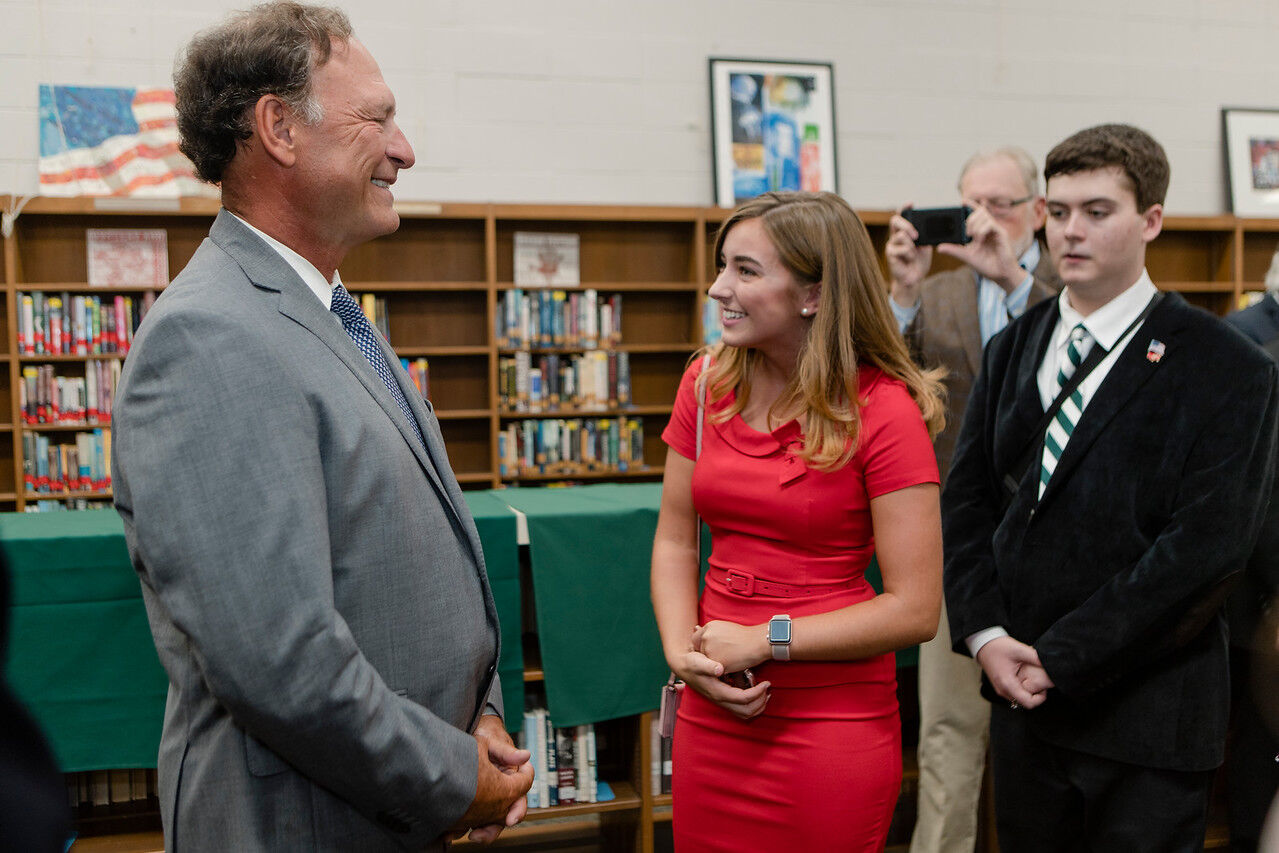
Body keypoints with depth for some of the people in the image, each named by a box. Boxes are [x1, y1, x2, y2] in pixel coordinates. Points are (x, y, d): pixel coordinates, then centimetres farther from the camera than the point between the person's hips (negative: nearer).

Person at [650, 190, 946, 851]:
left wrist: (764, 640, -14)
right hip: (713, 711, 5)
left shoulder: (884, 411, -13)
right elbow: (675, 541, 8)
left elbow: (914, 610, -14)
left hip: (835, 729, -4)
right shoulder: (707, 384, 2)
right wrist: (682, 653, -8)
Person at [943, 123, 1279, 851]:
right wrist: (985, 634, -7)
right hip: (1025, 697, 5)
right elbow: (967, 498, 7)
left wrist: (1062, 658, -15)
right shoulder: (1013, 350, 9)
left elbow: (1207, 545, -15)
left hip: (1147, 716, -4)